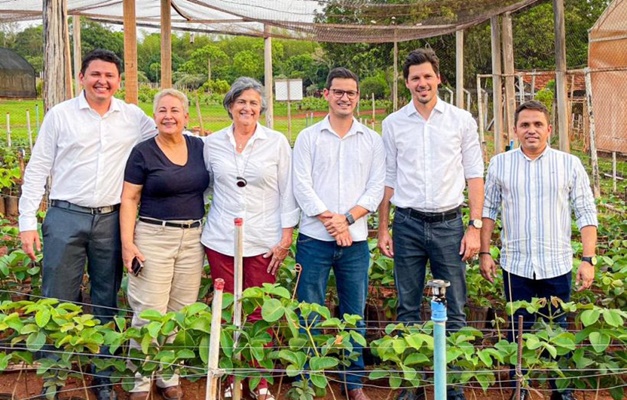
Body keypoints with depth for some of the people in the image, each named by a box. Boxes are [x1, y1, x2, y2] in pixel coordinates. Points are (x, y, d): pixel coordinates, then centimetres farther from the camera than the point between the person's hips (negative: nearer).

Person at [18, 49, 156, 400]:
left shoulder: (133, 117, 6)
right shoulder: (60, 115, 1)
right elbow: (37, 170, 2)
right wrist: (28, 222, -3)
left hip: (111, 220, 2)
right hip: (66, 218, -2)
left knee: (106, 302, 11)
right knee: (58, 301, 2)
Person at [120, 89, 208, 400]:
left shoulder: (200, 148, 7)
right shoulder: (143, 152, -3)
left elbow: (212, 186, 17)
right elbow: (129, 200, -3)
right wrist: (127, 242, -11)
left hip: (193, 239, 4)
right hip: (153, 237, -3)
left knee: (181, 312, 8)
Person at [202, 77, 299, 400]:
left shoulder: (277, 142, 1)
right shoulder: (212, 143, 6)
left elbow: (287, 192, 1)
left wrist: (285, 239, -3)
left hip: (263, 242, -1)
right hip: (221, 240, 2)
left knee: (260, 313, 1)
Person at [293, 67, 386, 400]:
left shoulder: (372, 140, 8)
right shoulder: (308, 138, 4)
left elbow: (376, 188, 3)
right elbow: (302, 186, -3)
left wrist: (348, 218, -11)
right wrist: (329, 221, -12)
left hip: (355, 241, 2)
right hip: (314, 239, -1)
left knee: (354, 316, 9)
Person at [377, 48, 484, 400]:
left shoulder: (462, 120, 3)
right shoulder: (393, 123, 7)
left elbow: (475, 176, 3)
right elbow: (388, 178, 9)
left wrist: (475, 226, -3)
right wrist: (383, 229, 7)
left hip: (448, 223, -1)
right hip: (408, 224, 1)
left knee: (454, 311, 2)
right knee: (408, 309, 6)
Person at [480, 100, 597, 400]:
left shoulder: (570, 164, 0)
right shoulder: (499, 164, 3)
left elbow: (586, 213, 0)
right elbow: (489, 209, 8)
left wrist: (588, 259, -6)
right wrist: (484, 252, 4)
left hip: (557, 266, 0)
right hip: (516, 265, 1)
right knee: (518, 331, 9)